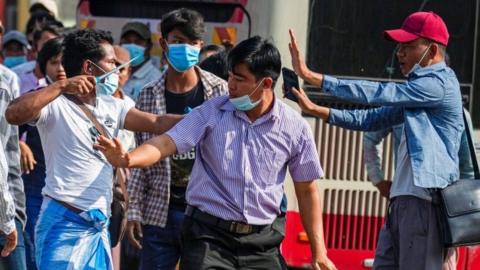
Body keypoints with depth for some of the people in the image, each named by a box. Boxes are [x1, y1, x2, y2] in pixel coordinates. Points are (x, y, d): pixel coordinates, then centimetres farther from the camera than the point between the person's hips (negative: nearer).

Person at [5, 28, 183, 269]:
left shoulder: (111, 107, 13)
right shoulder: (56, 105, -8)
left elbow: (158, 123, 6)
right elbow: (13, 115, -26)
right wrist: (61, 86, -29)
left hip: (99, 225, 8)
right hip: (64, 222, -8)